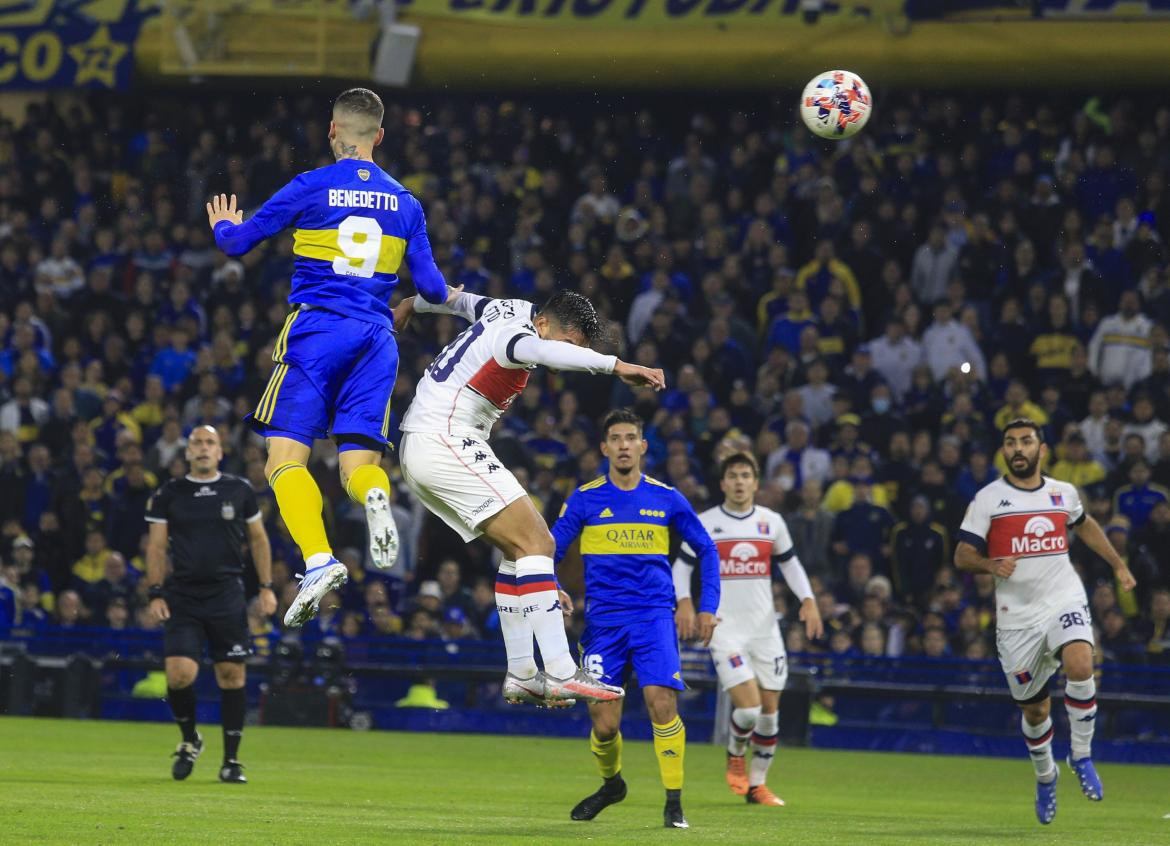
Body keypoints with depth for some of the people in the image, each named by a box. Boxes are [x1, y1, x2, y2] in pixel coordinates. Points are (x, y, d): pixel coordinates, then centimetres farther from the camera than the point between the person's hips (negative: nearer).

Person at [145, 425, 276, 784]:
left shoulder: (240, 491, 6)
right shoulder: (168, 495, 4)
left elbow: (258, 539, 13)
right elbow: (156, 546, 6)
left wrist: (266, 587, 7)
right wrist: (155, 593, -3)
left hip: (227, 595, 1)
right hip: (182, 597, -1)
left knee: (231, 674, 1)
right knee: (180, 673, -13)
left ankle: (231, 760, 10)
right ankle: (189, 740, 15)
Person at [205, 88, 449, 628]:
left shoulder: (310, 188, 0)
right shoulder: (405, 203, 10)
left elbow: (238, 241, 7)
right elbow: (431, 288, 11)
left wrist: (223, 227, 31)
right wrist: (446, 295, 35)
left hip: (317, 329, -3)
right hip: (376, 339, 4)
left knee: (285, 459, -5)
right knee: (357, 466, 4)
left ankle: (319, 560, -28)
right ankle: (375, 495, -33)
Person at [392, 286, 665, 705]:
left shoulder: (510, 309, 13)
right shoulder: (515, 335, -18)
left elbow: (460, 299, 33)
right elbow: (545, 351, -43)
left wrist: (412, 304, 53)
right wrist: (616, 366, -54)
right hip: (446, 445, -11)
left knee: (520, 549, 10)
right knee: (535, 543, -16)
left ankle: (521, 675, 7)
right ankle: (561, 674, -24)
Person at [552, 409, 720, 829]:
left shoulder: (666, 498, 4)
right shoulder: (584, 499, 2)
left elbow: (706, 549, 13)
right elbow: (550, 553, 5)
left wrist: (708, 606, 5)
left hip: (654, 616, 0)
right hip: (603, 620, 0)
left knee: (661, 704, -18)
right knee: (604, 723, -1)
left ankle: (674, 802, -9)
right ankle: (611, 783, 30)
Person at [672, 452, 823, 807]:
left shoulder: (772, 522, 7)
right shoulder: (705, 523, -1)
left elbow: (790, 564, 17)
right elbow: (682, 565, 5)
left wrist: (808, 601, 2)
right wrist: (684, 601, -13)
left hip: (764, 627, 4)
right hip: (725, 628, -4)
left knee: (770, 711, 5)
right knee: (748, 707, -17)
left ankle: (757, 784, 20)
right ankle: (735, 755, 15)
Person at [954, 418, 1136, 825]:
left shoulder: (1063, 494, 6)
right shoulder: (988, 499, -3)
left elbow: (1085, 525, 28)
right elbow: (962, 556, -4)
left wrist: (1118, 565, 27)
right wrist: (991, 565, -24)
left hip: (1065, 603, 1)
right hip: (1017, 616, -1)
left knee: (1080, 667, -29)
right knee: (1034, 710, 5)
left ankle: (1081, 756, -9)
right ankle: (1044, 775, 35)